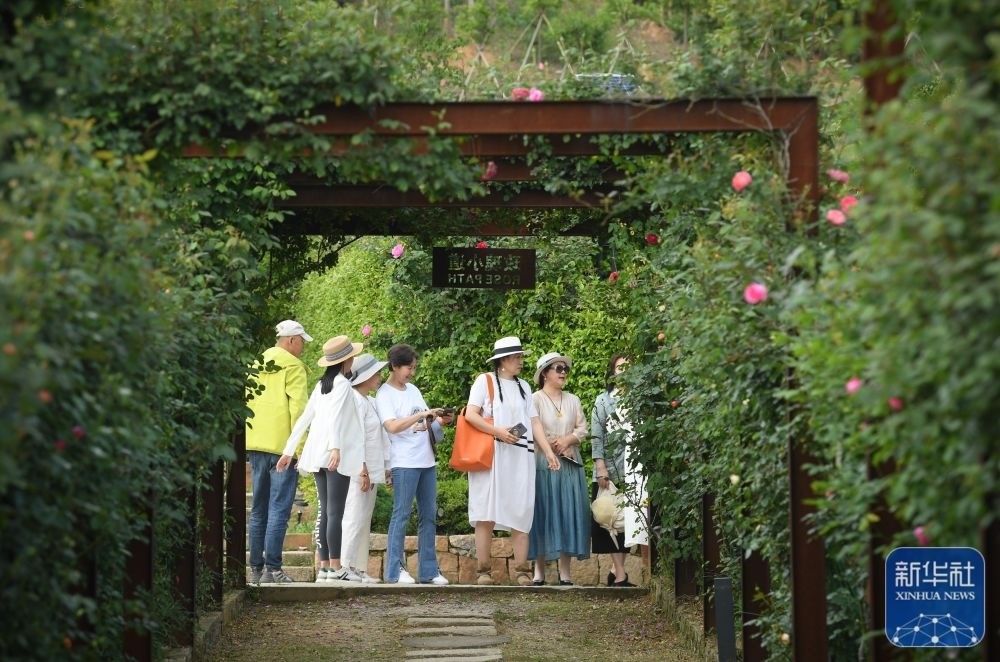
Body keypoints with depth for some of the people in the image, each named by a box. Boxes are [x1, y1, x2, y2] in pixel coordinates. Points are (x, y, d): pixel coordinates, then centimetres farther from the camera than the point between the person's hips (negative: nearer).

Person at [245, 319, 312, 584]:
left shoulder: (257, 364, 15)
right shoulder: (292, 366, -6)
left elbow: (246, 402, 17)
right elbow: (298, 407, -13)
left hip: (255, 445, 7)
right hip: (282, 446, -7)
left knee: (258, 510, 12)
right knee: (279, 510, -7)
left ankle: (255, 568, 11)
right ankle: (272, 569, -12)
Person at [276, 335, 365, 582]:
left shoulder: (321, 385, 16)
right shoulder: (342, 384, -5)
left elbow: (304, 419, 16)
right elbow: (334, 418, -19)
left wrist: (289, 450, 19)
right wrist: (336, 448, -30)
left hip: (318, 455, 7)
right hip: (337, 456, -7)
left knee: (325, 512, 8)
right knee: (335, 512, -8)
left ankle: (324, 566, 7)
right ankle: (335, 567, -11)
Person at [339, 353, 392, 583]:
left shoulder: (371, 402, 19)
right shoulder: (355, 401, -11)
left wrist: (386, 469, 17)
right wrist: (363, 471, -21)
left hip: (371, 471, 10)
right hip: (358, 471, -10)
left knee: (364, 521, 9)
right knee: (355, 519, -11)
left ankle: (360, 569, 11)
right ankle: (345, 567, -12)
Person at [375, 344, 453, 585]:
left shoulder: (413, 390, 17)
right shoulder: (384, 394, -5)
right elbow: (392, 426, -19)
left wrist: (439, 421, 0)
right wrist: (421, 415, -24)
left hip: (426, 461, 7)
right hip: (404, 463, -7)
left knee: (429, 515, 6)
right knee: (401, 514, -7)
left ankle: (429, 570, 10)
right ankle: (395, 569, -4)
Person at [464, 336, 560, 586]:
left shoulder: (523, 386, 18)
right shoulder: (485, 381, 2)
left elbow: (534, 422, 15)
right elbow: (470, 414, -7)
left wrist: (548, 451, 4)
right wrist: (499, 432, -15)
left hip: (521, 457, 5)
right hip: (491, 456, -5)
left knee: (521, 513, -1)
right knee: (487, 514, -6)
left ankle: (522, 571, -2)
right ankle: (483, 570, -4)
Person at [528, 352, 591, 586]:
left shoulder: (573, 400, 17)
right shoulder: (535, 399, 1)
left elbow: (582, 429, 9)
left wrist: (567, 440, -9)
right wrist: (551, 445, -13)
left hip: (570, 464, 4)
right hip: (543, 463, -4)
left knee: (568, 513, -1)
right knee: (543, 512, -6)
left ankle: (565, 570, 0)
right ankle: (539, 570, -4)